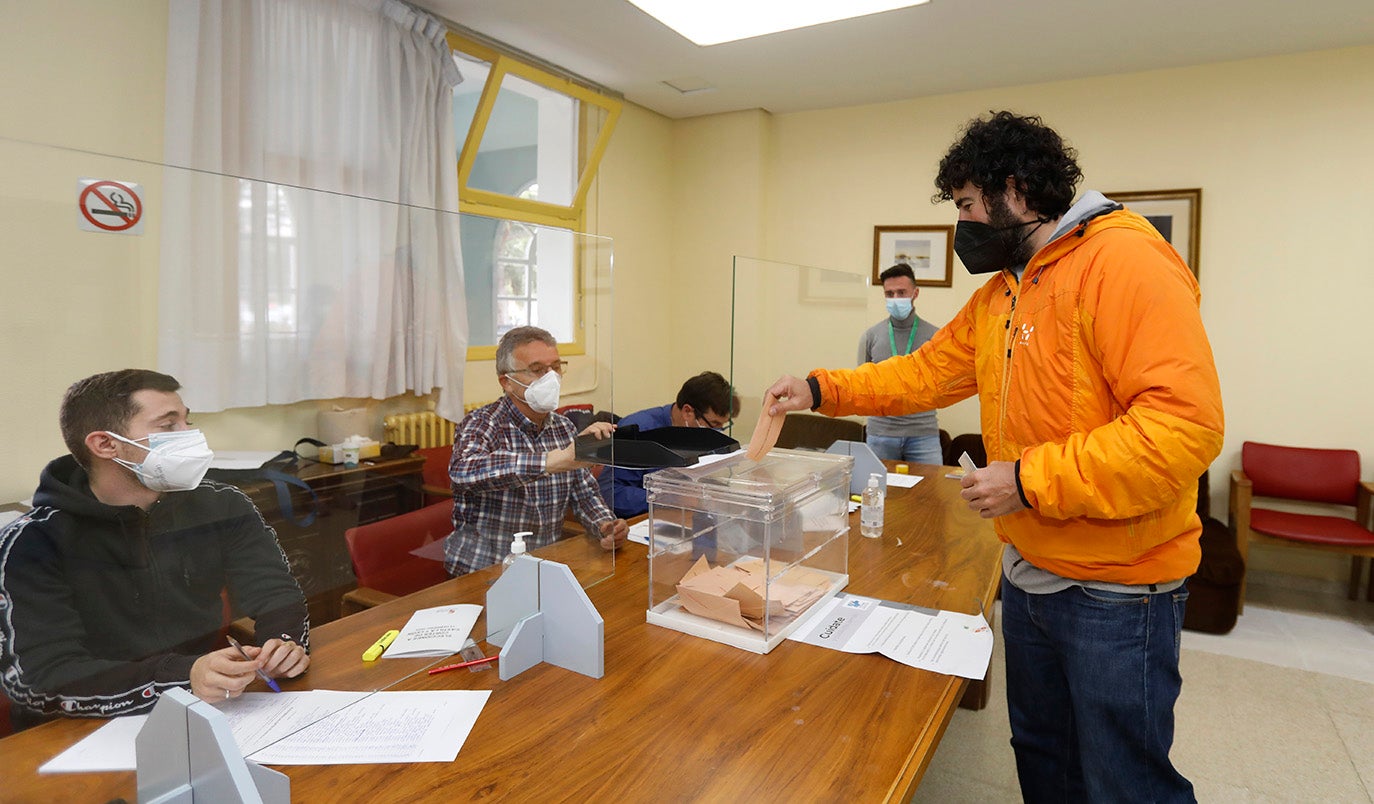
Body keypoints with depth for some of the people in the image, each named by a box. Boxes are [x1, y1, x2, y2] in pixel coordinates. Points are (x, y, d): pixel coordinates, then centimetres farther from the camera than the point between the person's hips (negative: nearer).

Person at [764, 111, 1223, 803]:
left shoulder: (1123, 264, -19)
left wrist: (1029, 481, -24)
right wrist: (822, 391, 4)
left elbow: (1186, 423, -27)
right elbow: (928, 372, 12)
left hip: (1115, 589, -8)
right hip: (1029, 571, 8)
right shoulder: (999, 293, 9)